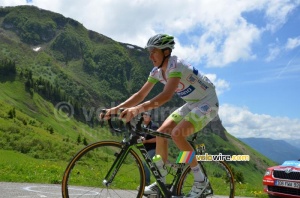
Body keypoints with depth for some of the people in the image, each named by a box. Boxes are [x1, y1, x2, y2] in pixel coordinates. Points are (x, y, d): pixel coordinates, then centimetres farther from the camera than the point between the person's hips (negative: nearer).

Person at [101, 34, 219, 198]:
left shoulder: (175, 65, -27)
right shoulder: (157, 71, -2)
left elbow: (167, 95, -42)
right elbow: (140, 94, -3)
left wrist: (139, 109, -54)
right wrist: (117, 108, -16)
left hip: (207, 102, -8)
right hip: (191, 104, 8)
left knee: (177, 134, -27)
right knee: (161, 133, -5)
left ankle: (200, 180, -9)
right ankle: (161, 182, 7)